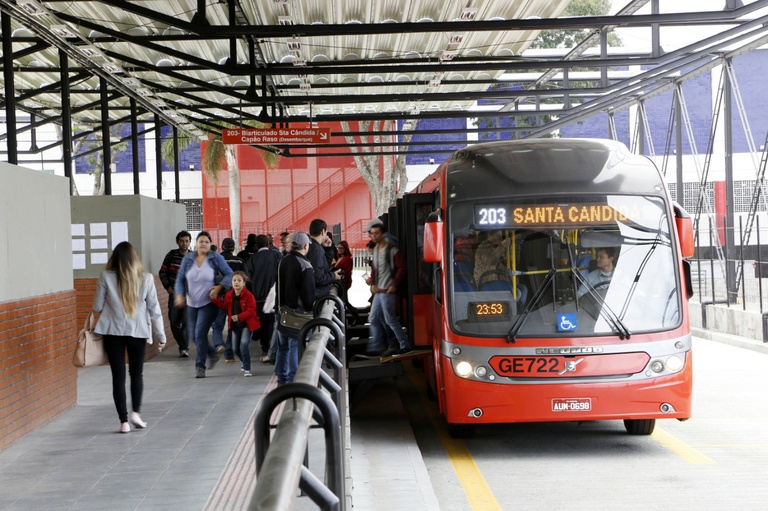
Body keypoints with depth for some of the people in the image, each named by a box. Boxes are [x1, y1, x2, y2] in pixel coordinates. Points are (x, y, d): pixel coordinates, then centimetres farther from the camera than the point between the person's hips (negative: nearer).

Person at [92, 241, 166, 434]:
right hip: (138, 331, 1)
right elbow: (154, 310, -1)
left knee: (118, 376, 5)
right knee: (137, 374, 17)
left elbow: (97, 307, 1)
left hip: (113, 331, -1)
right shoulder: (146, 279, -3)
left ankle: (124, 421, 2)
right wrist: (160, 336, 6)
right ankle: (136, 412, 2)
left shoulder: (106, 277, -5)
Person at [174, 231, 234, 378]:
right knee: (194, 336, 10)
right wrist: (180, 294, -12)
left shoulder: (216, 258, -7)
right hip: (192, 304, 4)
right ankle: (212, 354, 37)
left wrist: (219, 287, -20)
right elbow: (180, 279, 4)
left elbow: (229, 275, -3)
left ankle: (200, 366, 0)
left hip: (209, 303, -4)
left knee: (200, 333, -14)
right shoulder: (188, 259, 1)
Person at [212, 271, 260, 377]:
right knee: (236, 348, 12)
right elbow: (224, 306, 7)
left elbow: (251, 310, -18)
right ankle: (246, 363, 39)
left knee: (244, 345, -20)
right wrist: (215, 298, -5)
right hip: (235, 325, 6)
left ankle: (247, 369, -9)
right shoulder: (229, 295, 2)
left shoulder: (248, 295, -15)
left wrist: (239, 317, -30)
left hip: (246, 324, -6)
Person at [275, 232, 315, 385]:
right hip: (298, 312, -8)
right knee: (296, 346, -4)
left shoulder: (283, 261, 9)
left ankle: (282, 378, 22)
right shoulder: (305, 265, -15)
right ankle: (292, 380, -4)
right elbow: (308, 292, -15)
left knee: (283, 345, 15)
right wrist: (310, 309, -3)